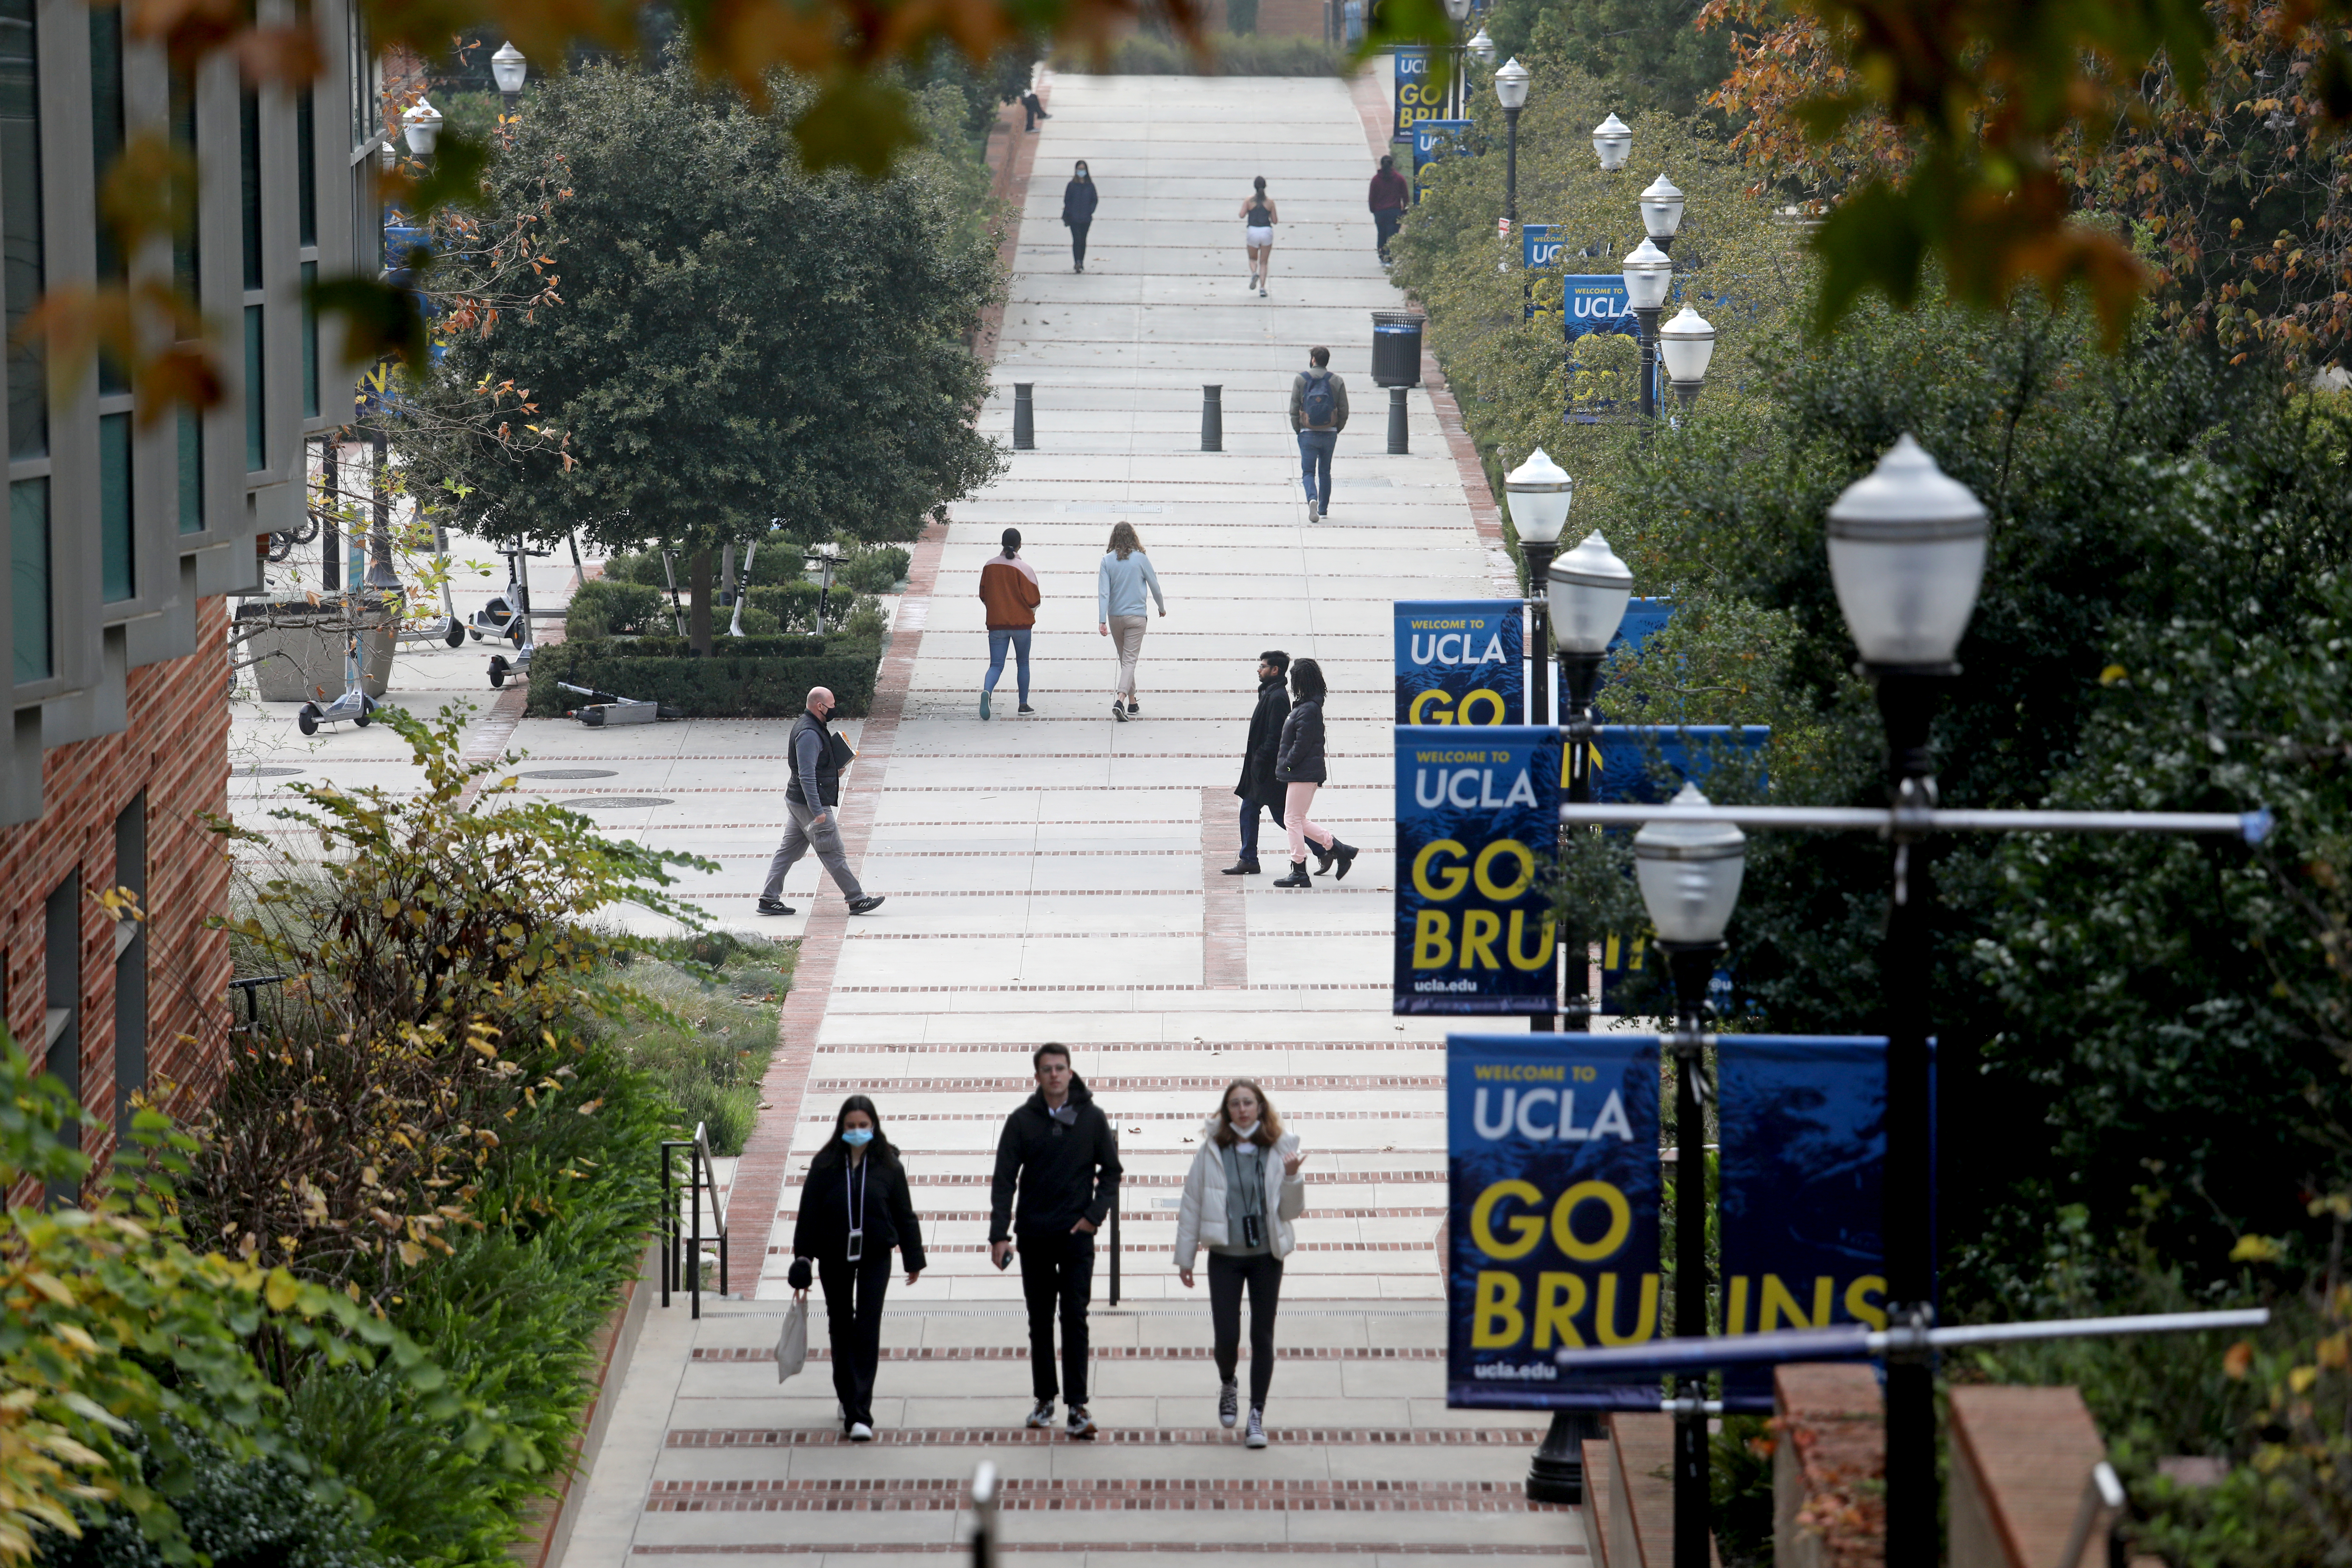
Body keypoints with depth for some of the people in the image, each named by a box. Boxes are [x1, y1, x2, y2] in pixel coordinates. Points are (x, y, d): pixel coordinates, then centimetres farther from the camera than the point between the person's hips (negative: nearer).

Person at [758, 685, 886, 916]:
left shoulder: (808, 726, 14)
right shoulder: (809, 734, -20)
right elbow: (807, 776, -25)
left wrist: (834, 771, 12)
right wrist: (818, 811, -27)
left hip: (797, 802, 10)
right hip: (810, 803, -10)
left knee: (789, 851, 11)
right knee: (834, 854, -3)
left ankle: (769, 899, 13)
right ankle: (857, 900, 3)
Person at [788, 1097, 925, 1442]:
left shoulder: (887, 1166, -3)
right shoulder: (825, 1166, -4)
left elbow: (904, 1215, 5)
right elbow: (808, 1216, -1)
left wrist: (914, 1259, 9)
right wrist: (801, 1265, -3)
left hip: (875, 1258, -1)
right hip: (834, 1258, 1)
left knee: (867, 1331, -8)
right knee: (841, 1329, 12)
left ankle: (860, 1413, -11)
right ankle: (848, 1398, 31)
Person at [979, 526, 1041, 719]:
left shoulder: (990, 566, 0)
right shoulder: (1024, 568, -11)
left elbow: (983, 595, 9)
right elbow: (1034, 599, -7)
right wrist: (1031, 612, 16)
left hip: (996, 623, 2)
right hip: (1021, 623, -2)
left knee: (996, 665, 0)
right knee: (1023, 664, 15)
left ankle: (987, 691, -29)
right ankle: (1024, 705, 20)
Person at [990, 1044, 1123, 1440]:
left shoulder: (1091, 1118, 0)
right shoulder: (1023, 1121, 1)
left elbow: (1111, 1171, 8)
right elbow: (1004, 1180, -1)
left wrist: (1095, 1214, -5)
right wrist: (999, 1233, -10)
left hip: (1076, 1234, -2)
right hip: (1033, 1235, 2)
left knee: (1074, 1318, -7)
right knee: (1040, 1321, 8)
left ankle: (1078, 1405, -8)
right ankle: (1045, 1399, 17)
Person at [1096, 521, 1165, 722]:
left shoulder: (1108, 561, -4)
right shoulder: (1140, 559, -8)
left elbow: (1103, 592, -9)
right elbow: (1154, 585, 1)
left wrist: (1102, 621, -11)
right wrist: (1162, 607, 19)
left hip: (1115, 617, 2)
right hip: (1136, 616, -2)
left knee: (1125, 659, 18)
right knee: (1130, 661, -5)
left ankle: (1132, 702, 26)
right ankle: (1120, 700, -24)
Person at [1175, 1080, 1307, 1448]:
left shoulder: (1278, 1150, 0)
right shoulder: (1212, 1150, -2)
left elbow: (1291, 1211, 2)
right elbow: (1191, 1206, 3)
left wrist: (1291, 1178, -17)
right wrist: (1185, 1258, 4)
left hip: (1266, 1255, 0)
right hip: (1225, 1256, 0)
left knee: (1262, 1337, 2)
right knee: (1226, 1337, -5)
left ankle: (1257, 1417, 11)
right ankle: (1228, 1385, 28)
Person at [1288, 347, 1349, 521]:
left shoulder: (1301, 379, -2)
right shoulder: (1337, 382, 1)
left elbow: (1294, 409, -3)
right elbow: (1344, 411, 1)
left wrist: (1298, 430, 8)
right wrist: (1336, 430, 13)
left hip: (1308, 434, -2)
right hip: (1330, 434, 2)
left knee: (1308, 472, -1)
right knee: (1325, 472, 16)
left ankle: (1312, 499, -27)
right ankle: (1324, 509, 20)